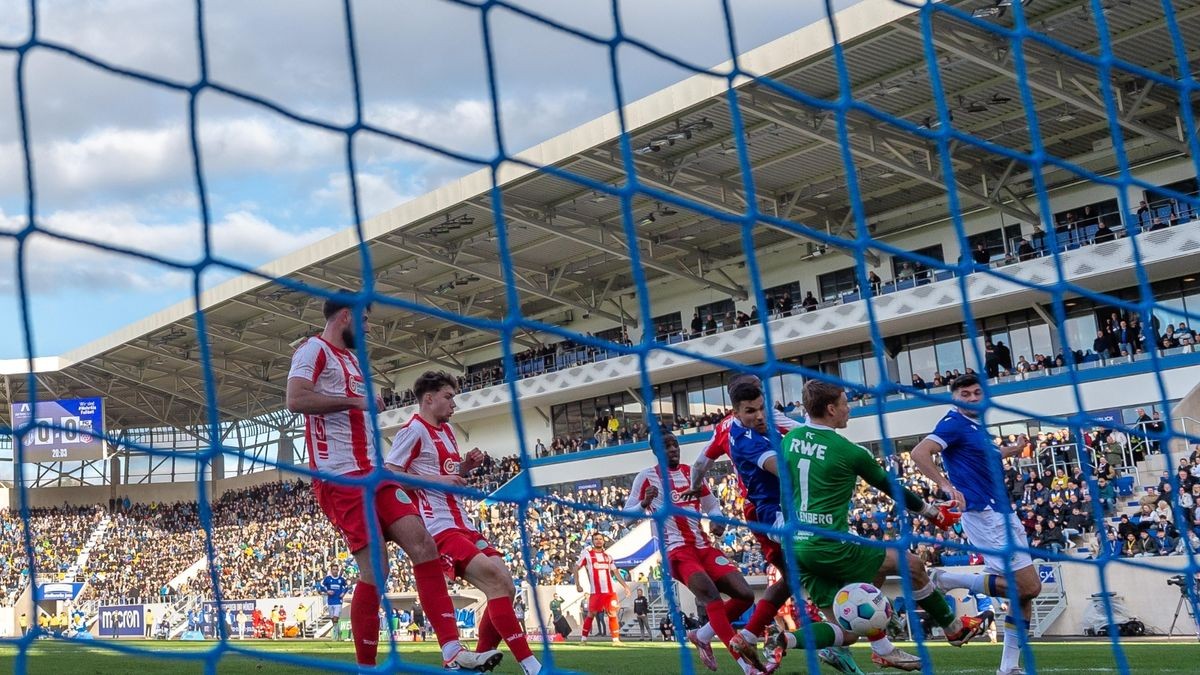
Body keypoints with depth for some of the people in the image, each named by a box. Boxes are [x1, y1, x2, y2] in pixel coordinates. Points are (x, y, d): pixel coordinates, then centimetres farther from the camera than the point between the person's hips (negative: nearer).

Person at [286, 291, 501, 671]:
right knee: (375, 568, -12)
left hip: (373, 474, 9)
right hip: (340, 478, -9)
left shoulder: (351, 359, 26)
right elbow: (296, 399, -20)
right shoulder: (315, 350, -3)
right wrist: (355, 401, -13)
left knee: (422, 543, -7)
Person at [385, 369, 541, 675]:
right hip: (438, 527, -10)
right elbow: (390, 474, -14)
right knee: (496, 582, -21)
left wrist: (467, 465, 9)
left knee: (505, 587, 2)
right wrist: (437, 480, -19)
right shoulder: (413, 430, -7)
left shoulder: (446, 430, 20)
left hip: (462, 525, 10)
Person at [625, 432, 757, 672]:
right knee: (712, 596, -28)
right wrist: (644, 503, -21)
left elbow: (712, 505, 24)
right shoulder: (646, 477, 1)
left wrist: (718, 520, 1)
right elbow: (627, 514, 1)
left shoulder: (691, 472, 16)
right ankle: (745, 664, -33)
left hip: (704, 547, 6)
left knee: (745, 595, -6)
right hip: (677, 551, -6)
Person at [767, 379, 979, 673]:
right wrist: (933, 512, 20)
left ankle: (786, 640, -7)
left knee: (848, 632, 12)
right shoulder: (850, 452, -9)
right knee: (912, 565, 12)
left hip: (797, 547, 7)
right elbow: (892, 489, 5)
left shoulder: (791, 438, 8)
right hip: (828, 546, -7)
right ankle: (954, 629, 27)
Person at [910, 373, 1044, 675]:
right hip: (984, 515, -9)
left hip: (1003, 514, 9)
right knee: (1028, 587, -12)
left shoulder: (977, 426, 16)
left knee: (1026, 589, 9)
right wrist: (947, 486, -30)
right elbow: (919, 453, -22)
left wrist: (1012, 449, 35)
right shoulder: (955, 423, -10)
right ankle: (949, 580, -5)